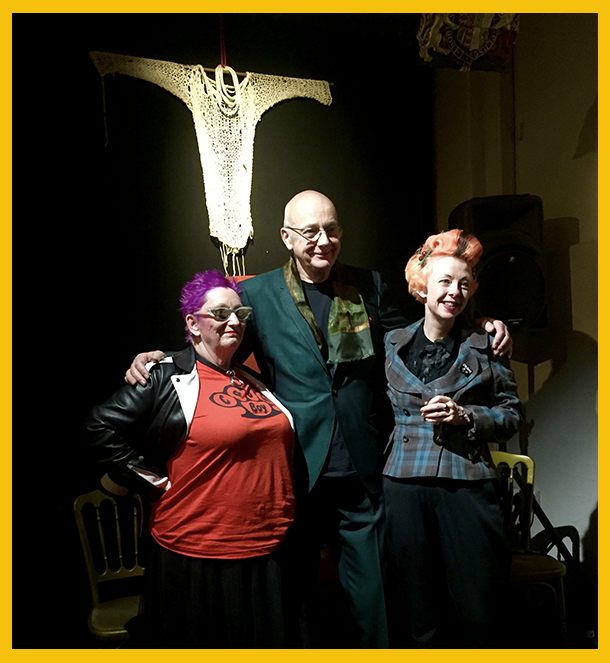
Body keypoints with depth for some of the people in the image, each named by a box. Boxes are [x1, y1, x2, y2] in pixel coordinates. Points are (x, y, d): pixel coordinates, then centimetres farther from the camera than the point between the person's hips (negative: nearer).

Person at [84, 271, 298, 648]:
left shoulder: (252, 380, 13)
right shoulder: (168, 379, -8)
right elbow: (102, 427, -11)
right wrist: (147, 480, -9)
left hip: (267, 552, 6)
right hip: (200, 559, -6)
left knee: (266, 645, 17)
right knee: (203, 645, 9)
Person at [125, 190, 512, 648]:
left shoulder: (370, 287, 8)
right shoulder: (257, 295, 1)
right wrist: (155, 360, -13)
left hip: (363, 473, 2)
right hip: (295, 473, -1)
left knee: (372, 592, 11)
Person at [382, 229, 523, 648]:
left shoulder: (484, 346, 5)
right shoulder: (393, 344, 9)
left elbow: (512, 413, 6)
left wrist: (465, 416, -8)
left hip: (467, 485, -1)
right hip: (405, 484, 1)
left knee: (479, 615, 2)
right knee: (422, 612, 8)